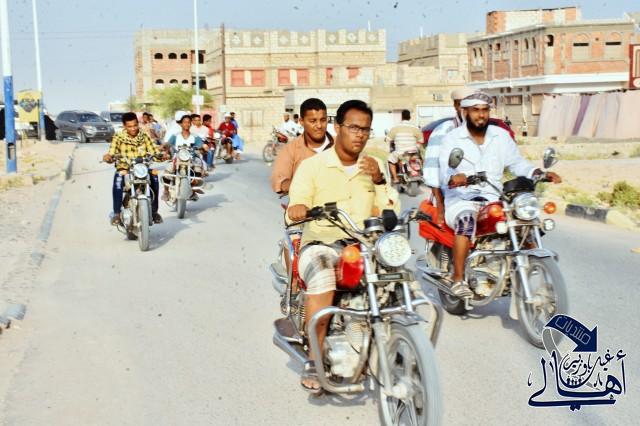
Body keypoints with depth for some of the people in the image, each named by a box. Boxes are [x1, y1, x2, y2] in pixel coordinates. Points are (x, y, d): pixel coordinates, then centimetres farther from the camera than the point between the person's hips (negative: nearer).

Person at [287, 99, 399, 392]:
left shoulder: (375, 166, 17)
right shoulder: (312, 166, 5)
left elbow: (390, 213, 10)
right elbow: (295, 210, -5)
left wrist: (379, 181, -4)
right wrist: (298, 210, -29)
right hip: (321, 243, -3)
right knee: (321, 278, -38)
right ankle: (315, 361, -26)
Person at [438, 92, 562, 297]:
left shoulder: (501, 136, 12)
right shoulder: (452, 139, -1)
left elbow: (517, 162, 13)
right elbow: (445, 171, -13)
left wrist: (541, 174, -5)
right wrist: (454, 178, -37)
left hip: (493, 200, 4)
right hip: (460, 200, -4)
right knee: (467, 219, -37)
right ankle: (458, 279, -36)